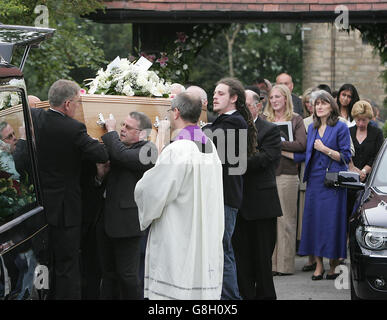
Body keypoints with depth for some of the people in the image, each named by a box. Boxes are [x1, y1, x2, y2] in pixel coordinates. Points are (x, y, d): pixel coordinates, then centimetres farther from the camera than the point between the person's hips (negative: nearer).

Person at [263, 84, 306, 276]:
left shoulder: (296, 120, 6)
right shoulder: (264, 120, 17)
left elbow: (301, 145, -7)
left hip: (286, 173, -3)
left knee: (285, 219, -4)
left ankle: (285, 265, -1)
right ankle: (270, 262, 5)